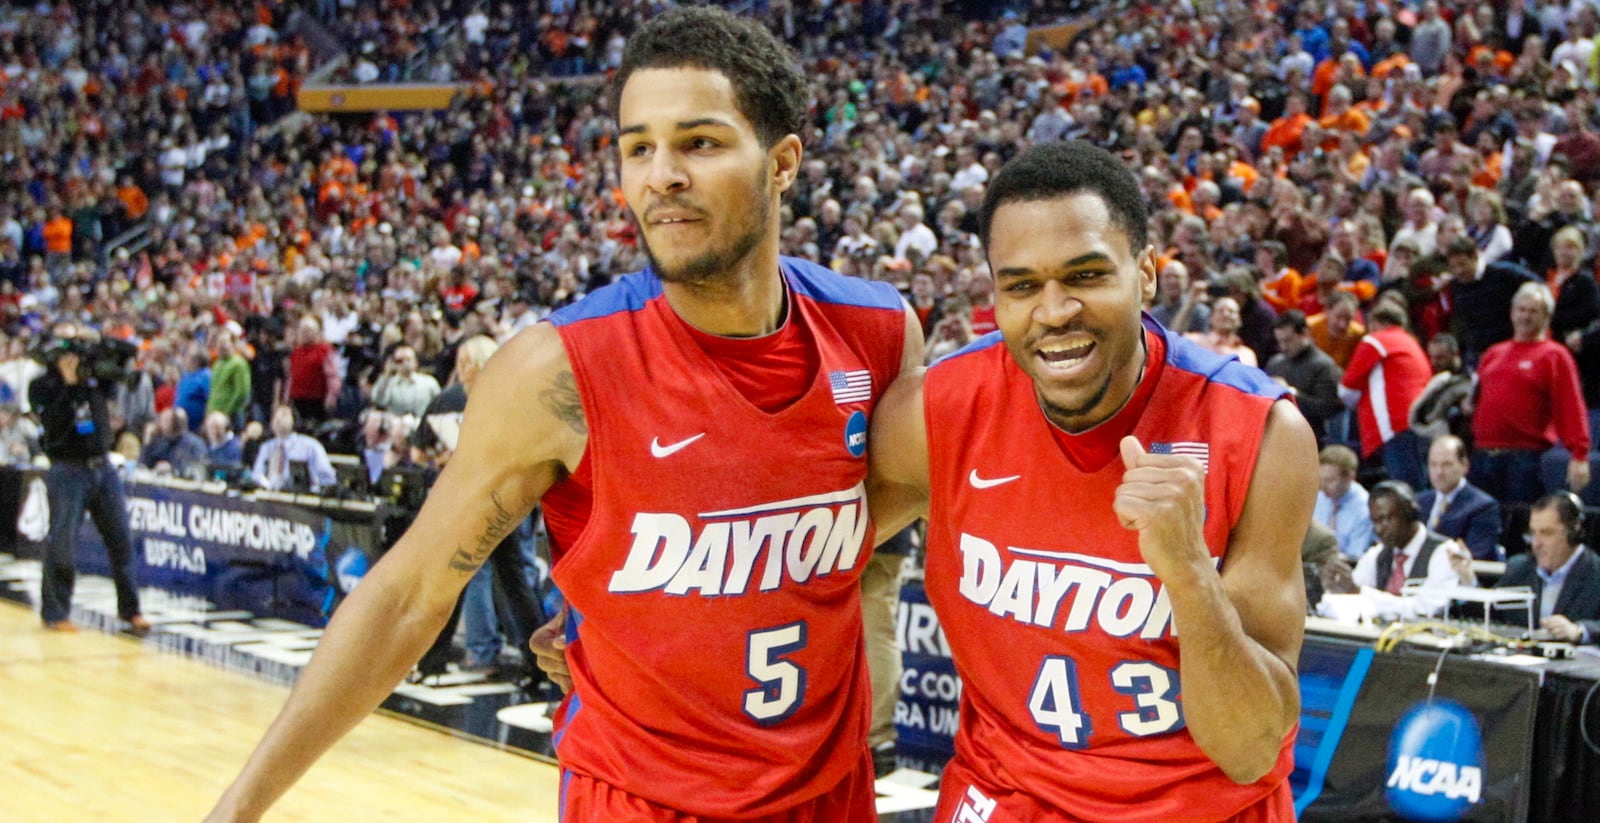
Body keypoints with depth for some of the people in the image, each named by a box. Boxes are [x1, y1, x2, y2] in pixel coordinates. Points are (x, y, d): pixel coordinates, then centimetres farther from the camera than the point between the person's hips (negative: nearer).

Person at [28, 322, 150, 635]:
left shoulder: (95, 375, 8)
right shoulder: (42, 386, -3)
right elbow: (54, 426, -16)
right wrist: (69, 384, -21)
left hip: (103, 468, 4)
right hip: (68, 471, -4)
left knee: (120, 539, 4)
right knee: (61, 542, -4)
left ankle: (130, 609, 11)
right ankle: (55, 613, 8)